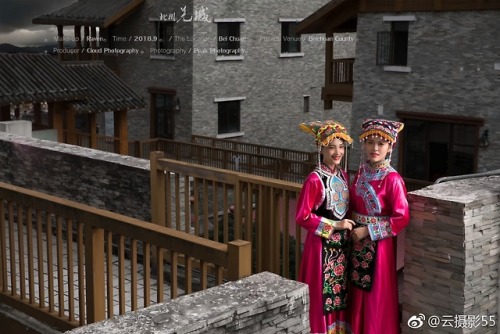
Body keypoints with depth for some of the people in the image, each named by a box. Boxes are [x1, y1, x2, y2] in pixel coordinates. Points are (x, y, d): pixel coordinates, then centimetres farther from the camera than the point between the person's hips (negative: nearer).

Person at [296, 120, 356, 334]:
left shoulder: (343, 176, 6)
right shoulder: (315, 179, -15)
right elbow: (302, 216, -17)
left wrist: (347, 224, 2)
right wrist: (333, 225, -17)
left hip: (341, 243, 7)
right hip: (322, 244, -7)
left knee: (340, 291, 14)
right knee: (322, 293, 0)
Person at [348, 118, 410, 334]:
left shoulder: (392, 179, -17)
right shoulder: (361, 174, 3)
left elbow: (402, 218, -18)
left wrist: (368, 231, -17)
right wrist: (353, 227, 2)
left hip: (379, 245, -6)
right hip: (358, 242, 6)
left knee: (377, 296, 4)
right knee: (358, 293, 16)